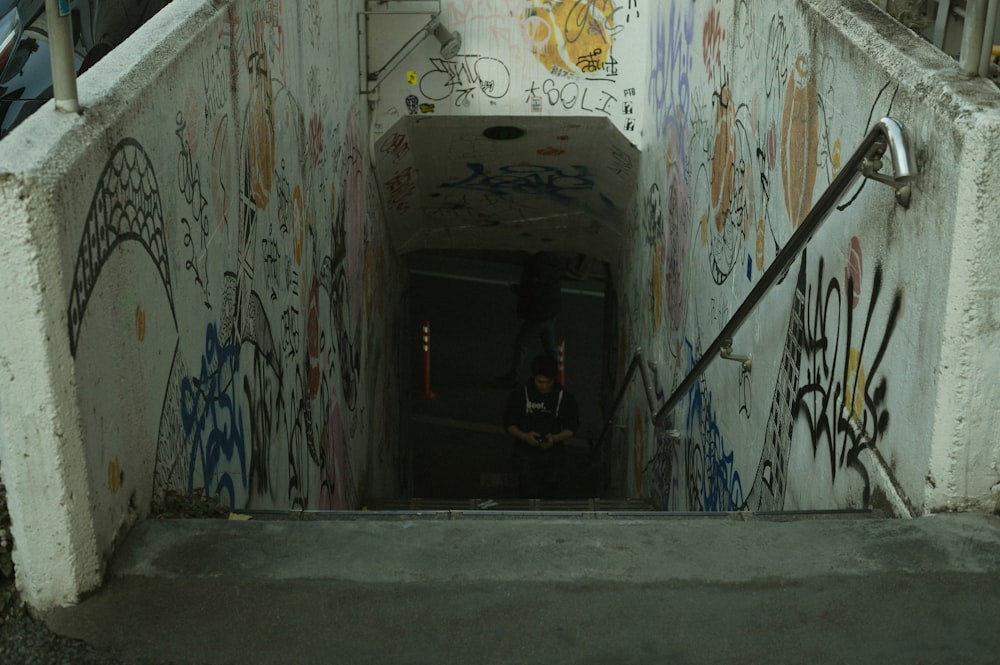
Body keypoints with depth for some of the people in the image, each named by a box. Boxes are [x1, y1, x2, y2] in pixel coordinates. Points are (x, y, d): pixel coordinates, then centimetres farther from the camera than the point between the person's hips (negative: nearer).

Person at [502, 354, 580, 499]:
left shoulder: (566, 398, -4)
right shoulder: (519, 394, -7)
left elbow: (572, 427, 3)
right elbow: (509, 423, 0)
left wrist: (555, 438, -18)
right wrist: (523, 436, -20)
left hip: (553, 454, 2)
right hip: (525, 453, -2)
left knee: (548, 496, 15)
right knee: (530, 495, -14)